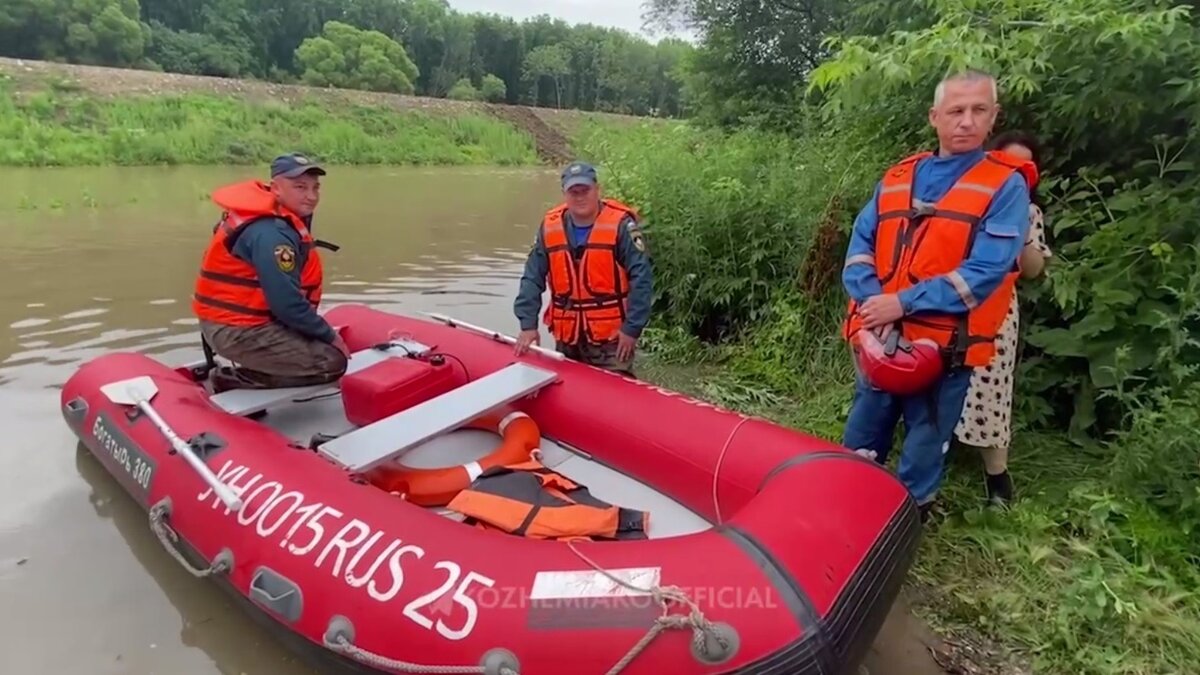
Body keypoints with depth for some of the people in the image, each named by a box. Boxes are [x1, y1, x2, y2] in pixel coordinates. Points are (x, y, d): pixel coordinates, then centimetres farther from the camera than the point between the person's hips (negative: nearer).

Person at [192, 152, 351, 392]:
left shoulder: (281, 218, 8)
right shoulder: (271, 233, -22)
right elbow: (287, 304, -24)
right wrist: (330, 336, -11)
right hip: (237, 331, -10)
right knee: (333, 362, -13)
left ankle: (247, 369, 10)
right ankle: (234, 380, -7)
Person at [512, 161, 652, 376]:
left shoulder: (621, 224, -12)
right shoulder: (550, 226, 1)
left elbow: (641, 279, -13)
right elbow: (532, 278, 4)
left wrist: (632, 328, -16)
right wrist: (528, 324, -3)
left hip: (611, 337, -5)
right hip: (566, 337, 5)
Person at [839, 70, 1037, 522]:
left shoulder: (1006, 186, -4)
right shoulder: (897, 178, 9)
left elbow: (985, 271, -15)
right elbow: (860, 246, 3)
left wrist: (903, 302, -20)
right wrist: (872, 305, -14)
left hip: (944, 347, -4)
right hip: (880, 340, 4)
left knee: (921, 456, 13)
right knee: (859, 445, 17)